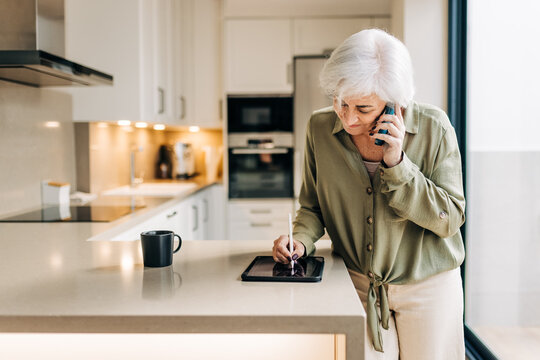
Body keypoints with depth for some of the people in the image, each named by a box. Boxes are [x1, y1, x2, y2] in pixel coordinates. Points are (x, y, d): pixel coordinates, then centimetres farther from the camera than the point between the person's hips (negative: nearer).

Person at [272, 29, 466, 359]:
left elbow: (450, 219, -14)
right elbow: (313, 206, 4)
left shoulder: (433, 127, -16)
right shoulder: (320, 128, -9)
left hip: (427, 285, -1)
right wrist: (301, 239, -17)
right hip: (357, 283, 1)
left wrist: (396, 163, -25)